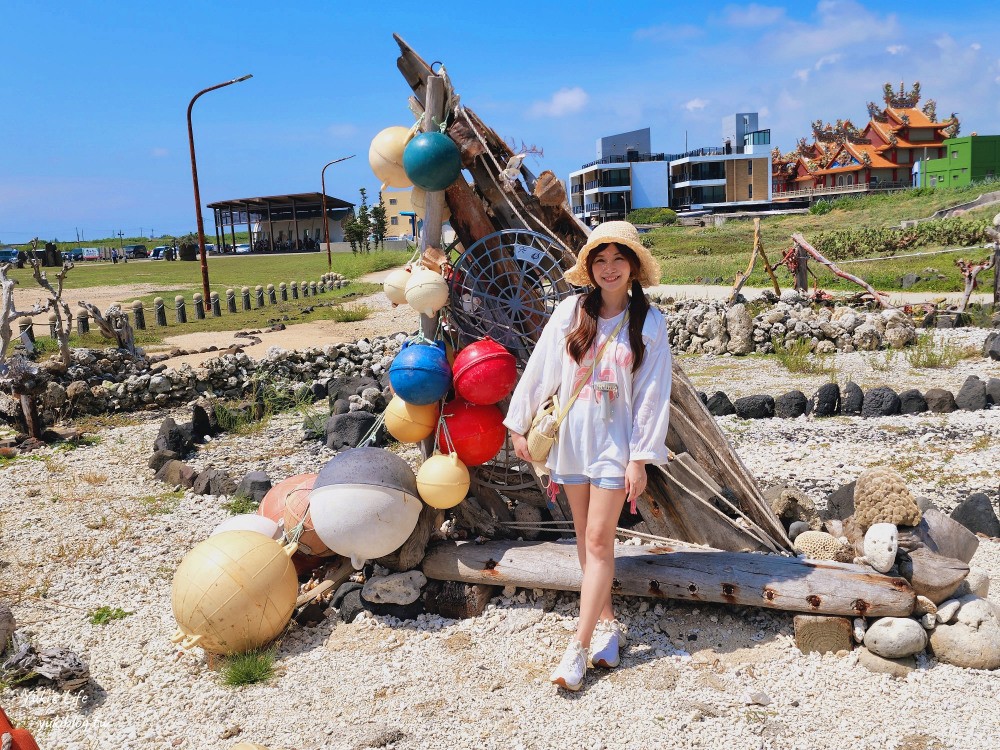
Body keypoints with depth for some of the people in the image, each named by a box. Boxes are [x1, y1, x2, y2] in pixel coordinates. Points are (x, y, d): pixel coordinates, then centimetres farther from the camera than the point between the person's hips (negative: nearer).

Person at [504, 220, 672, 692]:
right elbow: (539, 370, 4)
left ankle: (579, 645, 2)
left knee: (599, 540, -4)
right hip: (570, 436, 3)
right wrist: (519, 427, 5)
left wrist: (640, 458, -10)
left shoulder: (648, 322, -5)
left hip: (615, 441, -3)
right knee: (585, 537, 11)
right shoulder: (570, 312, -1)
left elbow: (653, 394, -6)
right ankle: (607, 622, 27)